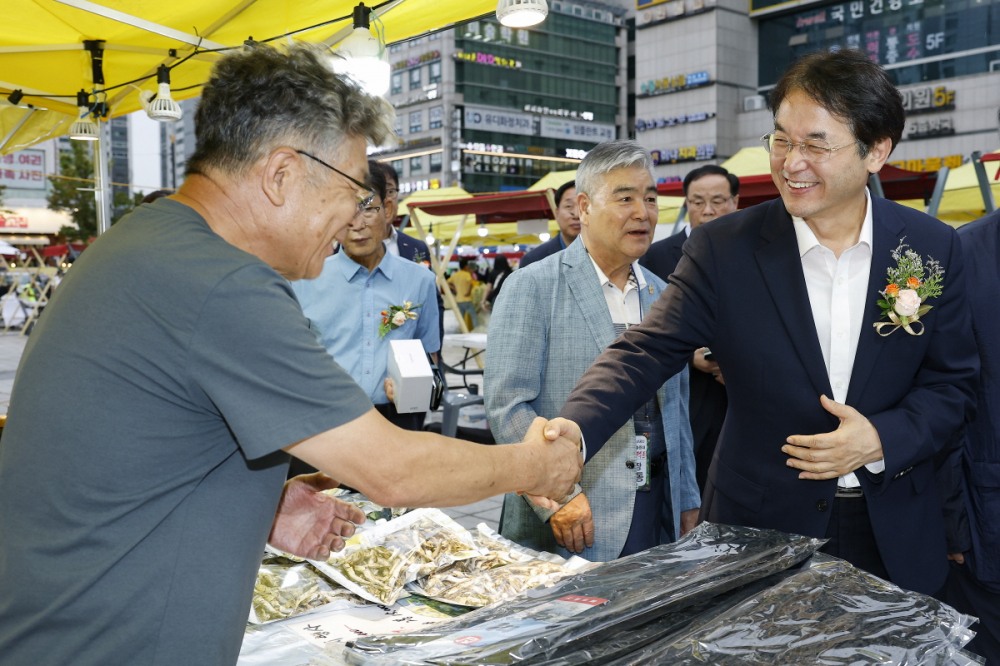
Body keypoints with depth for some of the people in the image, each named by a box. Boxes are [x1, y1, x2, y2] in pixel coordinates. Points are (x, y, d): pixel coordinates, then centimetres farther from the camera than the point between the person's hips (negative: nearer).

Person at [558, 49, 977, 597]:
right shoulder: (724, 249, -11)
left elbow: (952, 382, 2)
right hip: (757, 530, -1)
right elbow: (645, 355, -16)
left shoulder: (933, 247, -4)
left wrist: (883, 439, -17)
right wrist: (566, 437, -33)